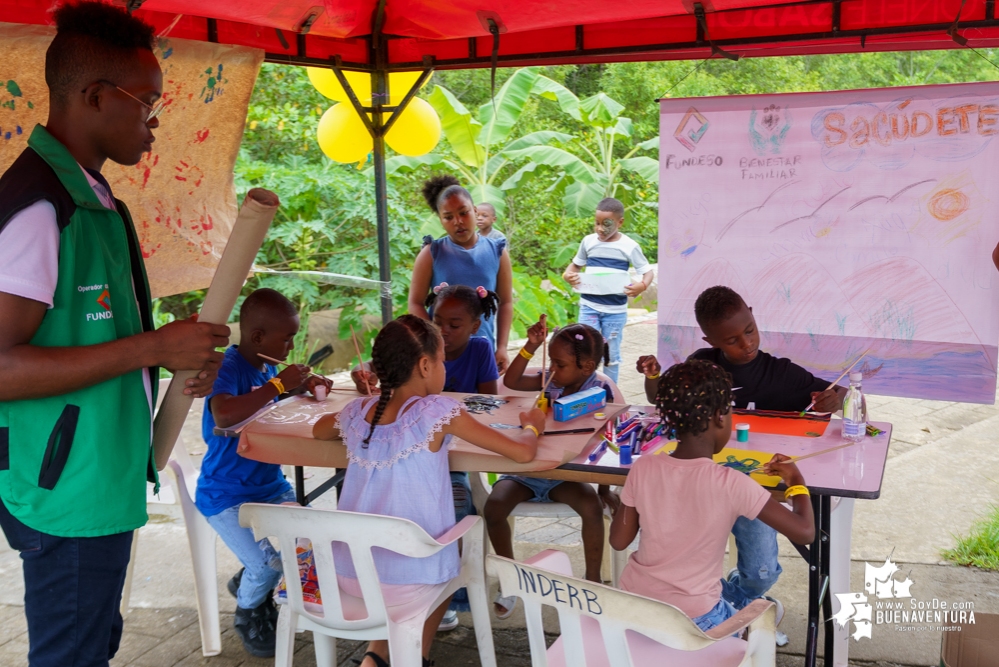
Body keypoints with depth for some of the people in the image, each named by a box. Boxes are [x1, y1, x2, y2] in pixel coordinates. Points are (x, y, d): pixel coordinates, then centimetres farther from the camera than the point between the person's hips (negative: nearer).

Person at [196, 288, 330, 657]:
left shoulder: (266, 366, 2)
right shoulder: (228, 367, -22)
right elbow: (224, 414, -42)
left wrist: (303, 386, 3)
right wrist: (279, 383, -33)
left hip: (271, 484, 8)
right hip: (227, 493, -8)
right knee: (269, 565, -20)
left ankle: (249, 582, 29)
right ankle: (248, 615, 15)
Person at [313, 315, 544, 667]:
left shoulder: (356, 412, 2)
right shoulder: (437, 411, -12)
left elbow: (318, 430, 27)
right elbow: (523, 453, -10)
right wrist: (531, 426, 11)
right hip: (408, 578, -4)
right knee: (454, 547, 30)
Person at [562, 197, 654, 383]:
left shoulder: (629, 246, -7)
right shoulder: (588, 242, 1)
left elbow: (648, 271, -3)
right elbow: (576, 264, 13)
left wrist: (642, 286, -26)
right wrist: (567, 274, -10)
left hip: (615, 310, -1)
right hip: (589, 305, 1)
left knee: (611, 354, 9)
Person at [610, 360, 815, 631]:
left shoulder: (643, 468, -12)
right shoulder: (731, 484, -22)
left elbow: (618, 541, -4)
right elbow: (805, 532, -17)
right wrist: (797, 482, 1)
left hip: (632, 602, 5)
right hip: (692, 619, -4)